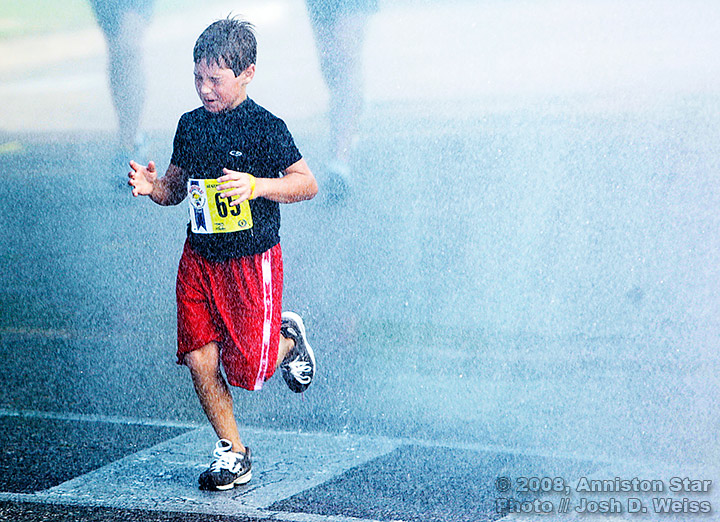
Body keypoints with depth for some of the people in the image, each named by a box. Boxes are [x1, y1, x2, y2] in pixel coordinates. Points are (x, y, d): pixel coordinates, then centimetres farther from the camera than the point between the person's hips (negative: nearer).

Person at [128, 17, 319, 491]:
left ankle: (288, 340, 29)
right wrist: (152, 186, -6)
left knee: (250, 373, -4)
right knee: (199, 362, 0)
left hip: (252, 261, -5)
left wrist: (257, 186, -26)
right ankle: (232, 451, 17)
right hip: (200, 257, 5)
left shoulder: (266, 128, -11)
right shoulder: (191, 124, 6)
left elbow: (308, 184, -11)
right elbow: (176, 188, 16)